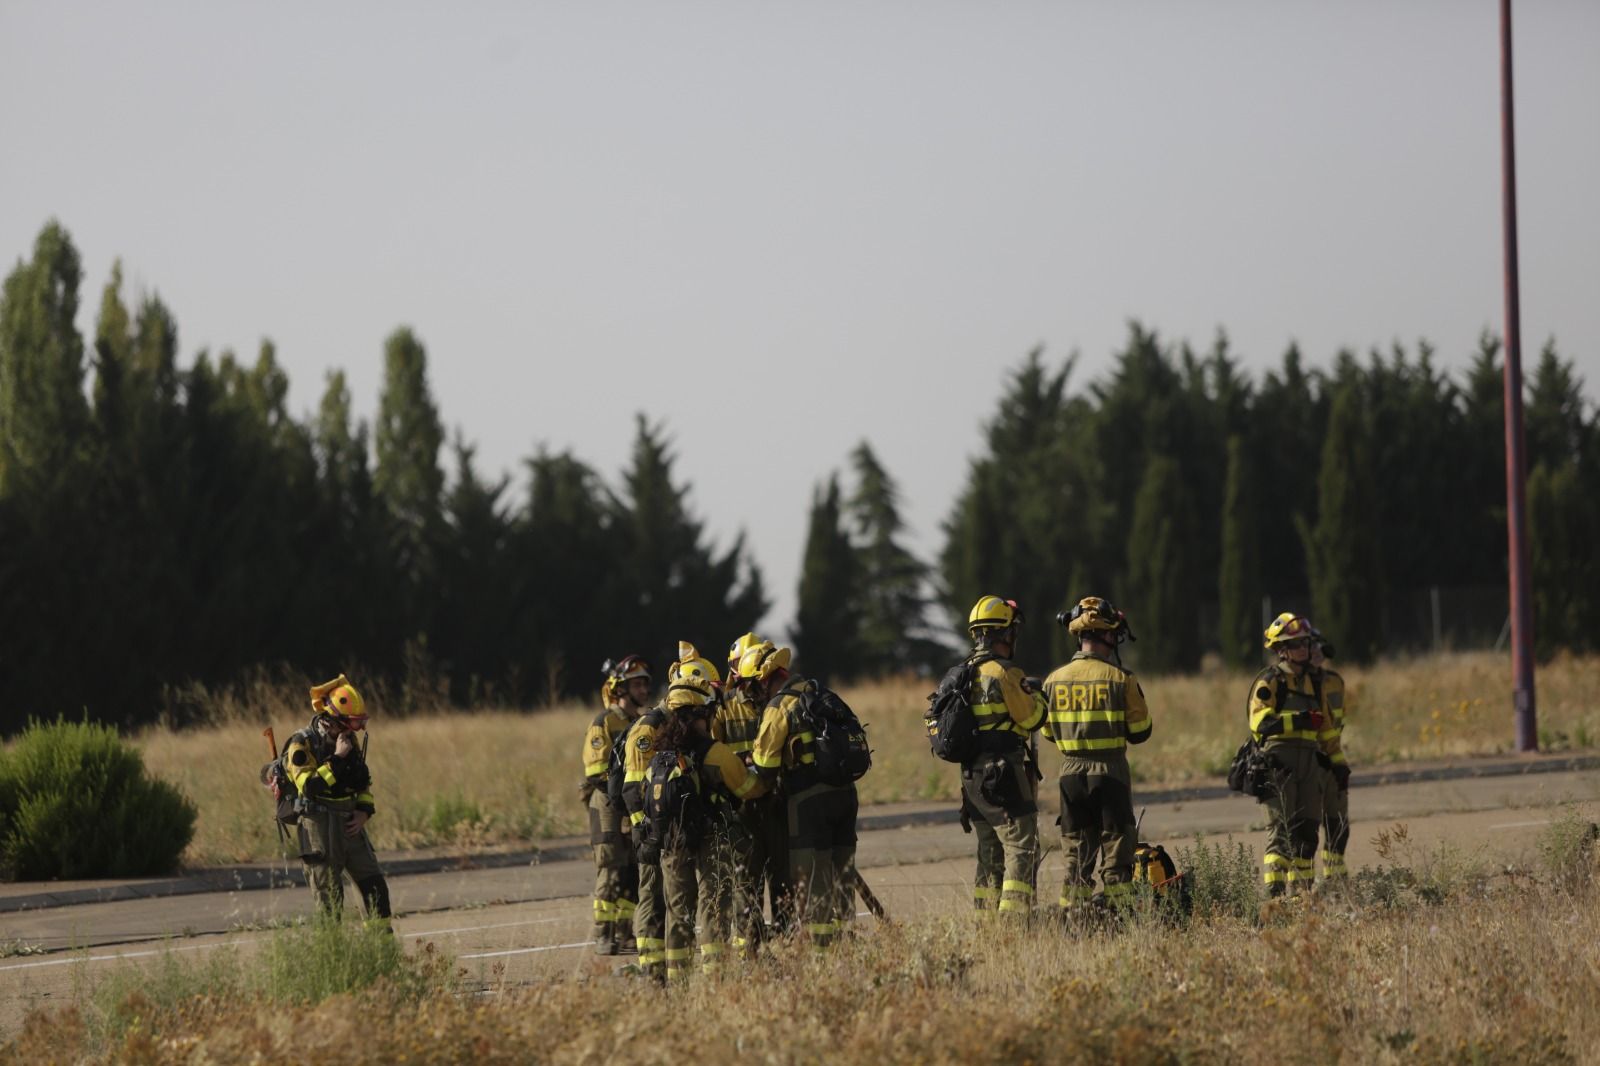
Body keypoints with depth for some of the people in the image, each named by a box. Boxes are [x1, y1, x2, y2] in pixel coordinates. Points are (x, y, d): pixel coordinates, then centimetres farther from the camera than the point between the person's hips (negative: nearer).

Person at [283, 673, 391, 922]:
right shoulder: (302, 744, -11)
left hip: (350, 824, 7)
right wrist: (337, 758, -23)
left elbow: (364, 780, 22)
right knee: (329, 895, -5)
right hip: (319, 828, -7)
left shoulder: (349, 741, 11)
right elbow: (310, 787, -23)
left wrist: (364, 810, 6)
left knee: (374, 884, 3)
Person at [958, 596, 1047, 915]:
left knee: (989, 853, 15)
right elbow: (1031, 718, -13)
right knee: (1021, 852, -9)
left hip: (973, 777, 8)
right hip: (1006, 777, -8)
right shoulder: (1004, 673, -13)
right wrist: (1036, 695, 6)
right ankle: (1014, 915, -19)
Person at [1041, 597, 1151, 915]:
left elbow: (1049, 732, 9)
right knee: (1116, 852, 4)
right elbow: (1139, 731, -5)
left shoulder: (1055, 679, 2)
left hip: (1071, 772, 3)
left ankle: (1073, 913, 9)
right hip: (1109, 770, -3)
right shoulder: (1120, 678, -10)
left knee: (1076, 853, 11)